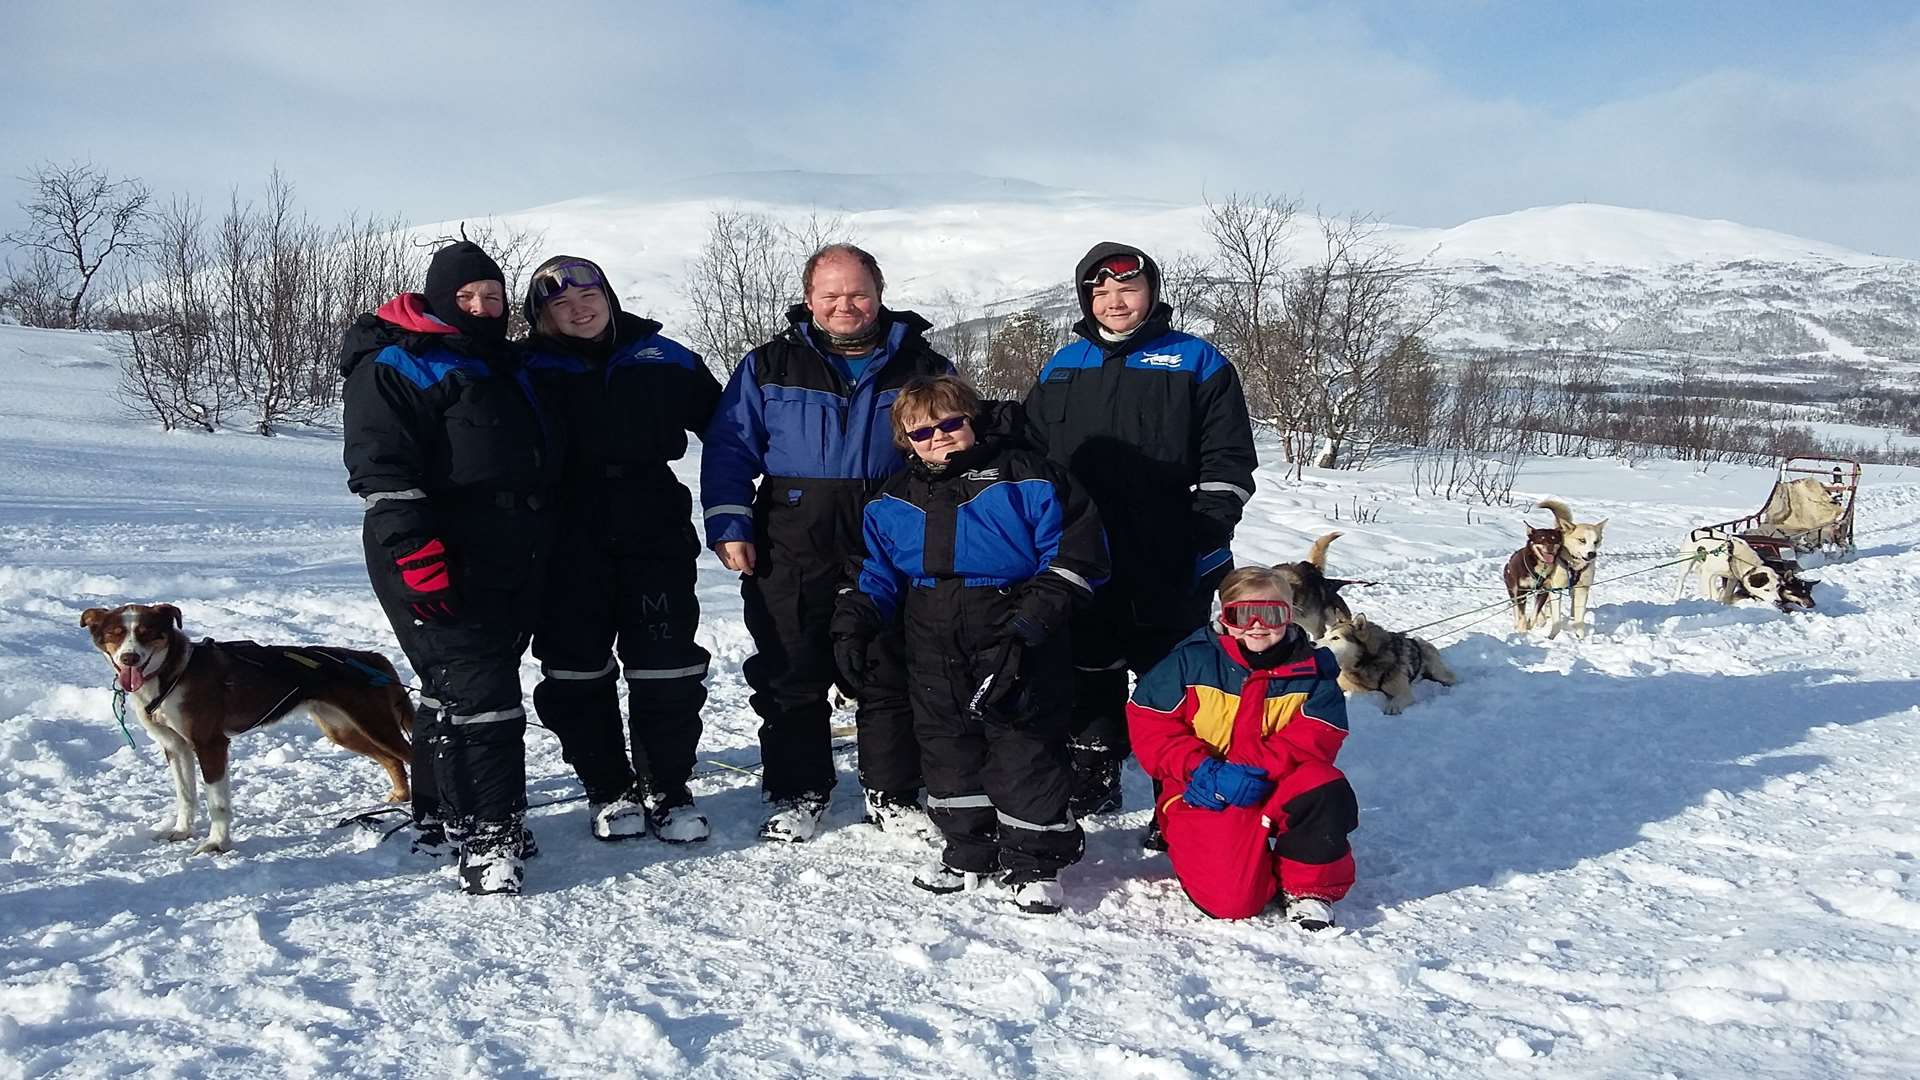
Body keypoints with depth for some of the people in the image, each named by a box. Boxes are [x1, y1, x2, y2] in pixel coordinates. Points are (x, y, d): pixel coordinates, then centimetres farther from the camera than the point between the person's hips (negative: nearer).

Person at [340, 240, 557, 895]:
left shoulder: (505, 369, 21)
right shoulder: (392, 367, -5)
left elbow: (537, 463, 30)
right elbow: (380, 467, -15)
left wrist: (545, 552, 28)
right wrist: (414, 549, -25)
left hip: (512, 565, 8)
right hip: (441, 568, -8)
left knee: (454, 691, 15)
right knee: (476, 691, -13)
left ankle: (443, 815, 25)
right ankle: (488, 839, -8)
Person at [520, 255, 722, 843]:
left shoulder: (661, 358, 6)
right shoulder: (531, 371, 4)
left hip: (653, 532, 0)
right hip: (570, 542, 0)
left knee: (666, 666, 1)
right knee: (577, 670, 5)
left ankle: (668, 790, 16)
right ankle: (607, 789, 20)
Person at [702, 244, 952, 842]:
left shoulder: (922, 366, 7)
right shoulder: (769, 367, 6)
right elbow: (729, 449, 6)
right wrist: (729, 525, -5)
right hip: (792, 551, 0)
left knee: (891, 675, 7)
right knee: (791, 675, 6)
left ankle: (892, 794, 21)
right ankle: (798, 794, 21)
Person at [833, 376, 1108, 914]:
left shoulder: (1026, 481, -7)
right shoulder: (895, 502, 8)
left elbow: (1075, 553, -9)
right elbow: (876, 571, 17)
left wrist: (1032, 621, -17)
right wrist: (852, 625, 1)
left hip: (1016, 652, -4)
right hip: (936, 652, 5)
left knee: (1025, 748, 0)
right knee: (947, 747, 11)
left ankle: (1035, 861, 15)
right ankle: (968, 850, 29)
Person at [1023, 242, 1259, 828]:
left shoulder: (1196, 363, 1)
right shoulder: (1062, 369, 13)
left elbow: (1229, 461, -2)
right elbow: (1031, 454, 18)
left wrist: (1206, 530, -13)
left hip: (1169, 566, -4)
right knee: (1089, 674, 14)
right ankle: (1092, 780, 29)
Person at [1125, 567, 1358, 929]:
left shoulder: (1310, 671, 2)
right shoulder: (1192, 660, -2)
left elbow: (1316, 740, -9)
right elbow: (1148, 724, -3)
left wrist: (1254, 770, -23)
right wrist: (1199, 768, -18)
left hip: (1277, 790, 3)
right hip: (1206, 794, -2)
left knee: (1325, 787, -31)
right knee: (1232, 899, -24)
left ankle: (1308, 887, -7)